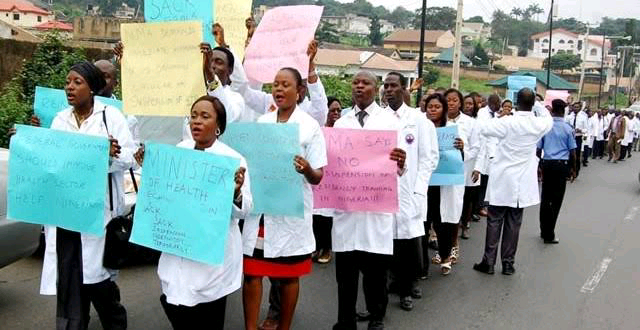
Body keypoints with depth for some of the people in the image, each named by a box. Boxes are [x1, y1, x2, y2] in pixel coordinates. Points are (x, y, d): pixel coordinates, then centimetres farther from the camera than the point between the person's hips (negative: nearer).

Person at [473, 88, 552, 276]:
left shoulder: (508, 122, -15)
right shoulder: (538, 124, -3)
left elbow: (484, 129, -5)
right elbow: (549, 119, 20)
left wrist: (499, 119, 8)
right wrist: (539, 104, 26)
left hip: (502, 179, -3)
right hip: (522, 182, 3)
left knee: (494, 221, 5)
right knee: (513, 223, 8)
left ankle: (488, 262, 7)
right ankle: (508, 264, 14)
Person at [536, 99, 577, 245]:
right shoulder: (567, 128, -3)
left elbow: (538, 148, 1)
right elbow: (572, 151, -1)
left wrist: (538, 166, 12)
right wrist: (573, 169, 10)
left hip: (547, 164, 2)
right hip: (562, 165, -2)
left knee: (545, 198, 12)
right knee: (556, 200, 3)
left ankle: (544, 231, 22)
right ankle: (549, 235, 6)